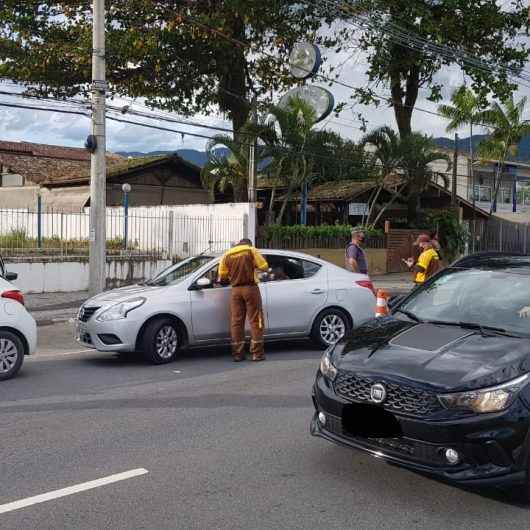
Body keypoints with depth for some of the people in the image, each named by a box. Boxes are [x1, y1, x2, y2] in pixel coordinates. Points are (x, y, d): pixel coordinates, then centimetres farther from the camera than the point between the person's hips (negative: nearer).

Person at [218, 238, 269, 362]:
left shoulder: (227, 255, 11)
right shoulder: (251, 250, 2)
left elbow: (222, 275, 8)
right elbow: (264, 266, -2)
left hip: (235, 290, 3)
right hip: (250, 288, -3)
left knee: (236, 321, 7)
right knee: (255, 321, 0)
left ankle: (238, 353, 7)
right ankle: (257, 353, -3)